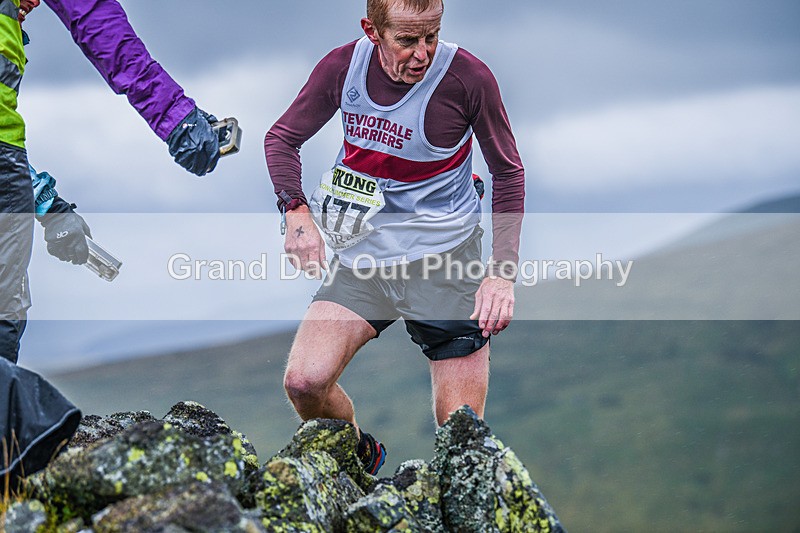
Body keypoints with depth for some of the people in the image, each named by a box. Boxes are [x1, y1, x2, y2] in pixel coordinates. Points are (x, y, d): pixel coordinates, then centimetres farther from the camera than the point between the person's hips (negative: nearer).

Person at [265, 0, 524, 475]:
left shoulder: (468, 77, -13)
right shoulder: (344, 66, -6)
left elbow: (509, 172, 0)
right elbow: (282, 138, 9)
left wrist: (503, 272, -8)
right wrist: (296, 212, -9)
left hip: (445, 256, -2)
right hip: (365, 253, 3)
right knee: (304, 382, -16)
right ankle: (362, 459, 14)